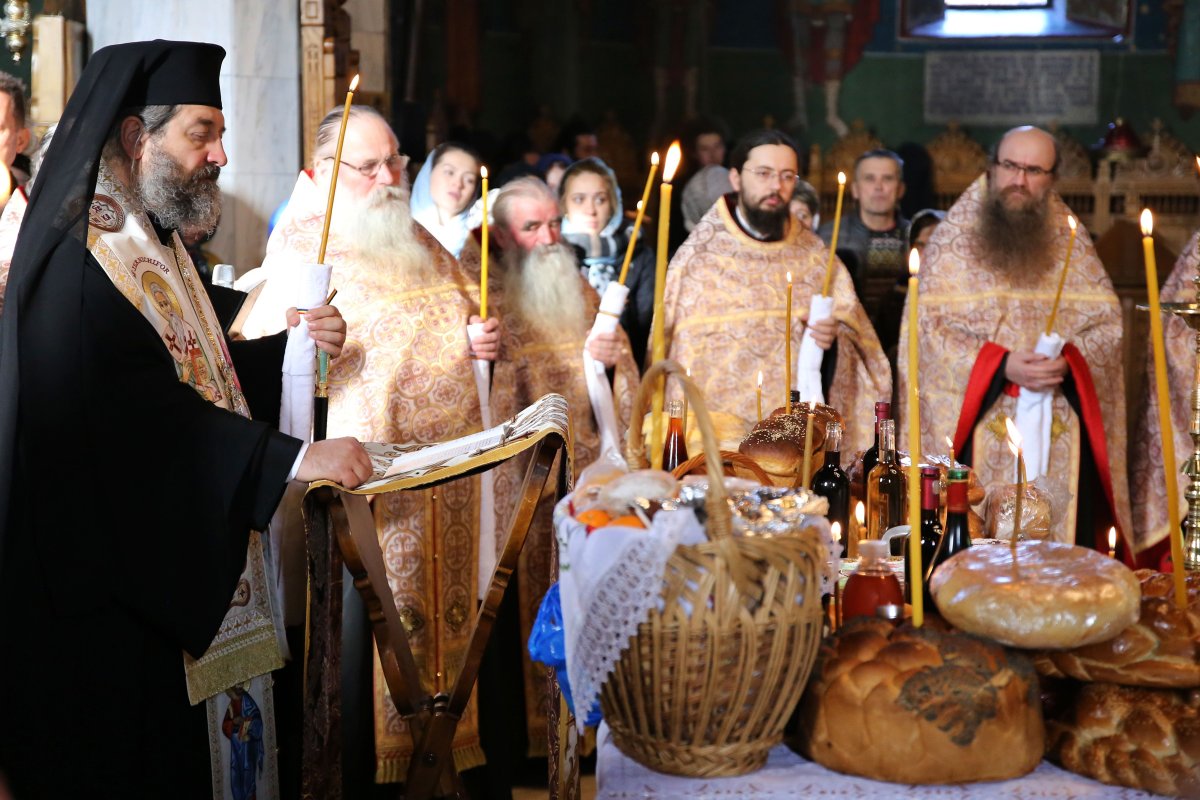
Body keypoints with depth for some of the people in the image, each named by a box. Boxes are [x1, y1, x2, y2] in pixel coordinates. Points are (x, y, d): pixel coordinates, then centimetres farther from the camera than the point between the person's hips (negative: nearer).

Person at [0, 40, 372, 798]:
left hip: (165, 564, 10)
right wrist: (293, 459, -31)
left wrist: (291, 346, 3)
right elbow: (144, 409, -28)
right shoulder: (80, 260, -19)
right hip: (100, 573, -10)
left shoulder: (154, 243, 13)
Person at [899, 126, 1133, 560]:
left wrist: (1068, 362, -13)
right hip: (980, 425, -2)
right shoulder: (953, 239, 3)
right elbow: (929, 327, -5)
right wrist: (1001, 366, -16)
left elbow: (1108, 323, 7)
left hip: (1063, 430, 2)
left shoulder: (1072, 242, 11)